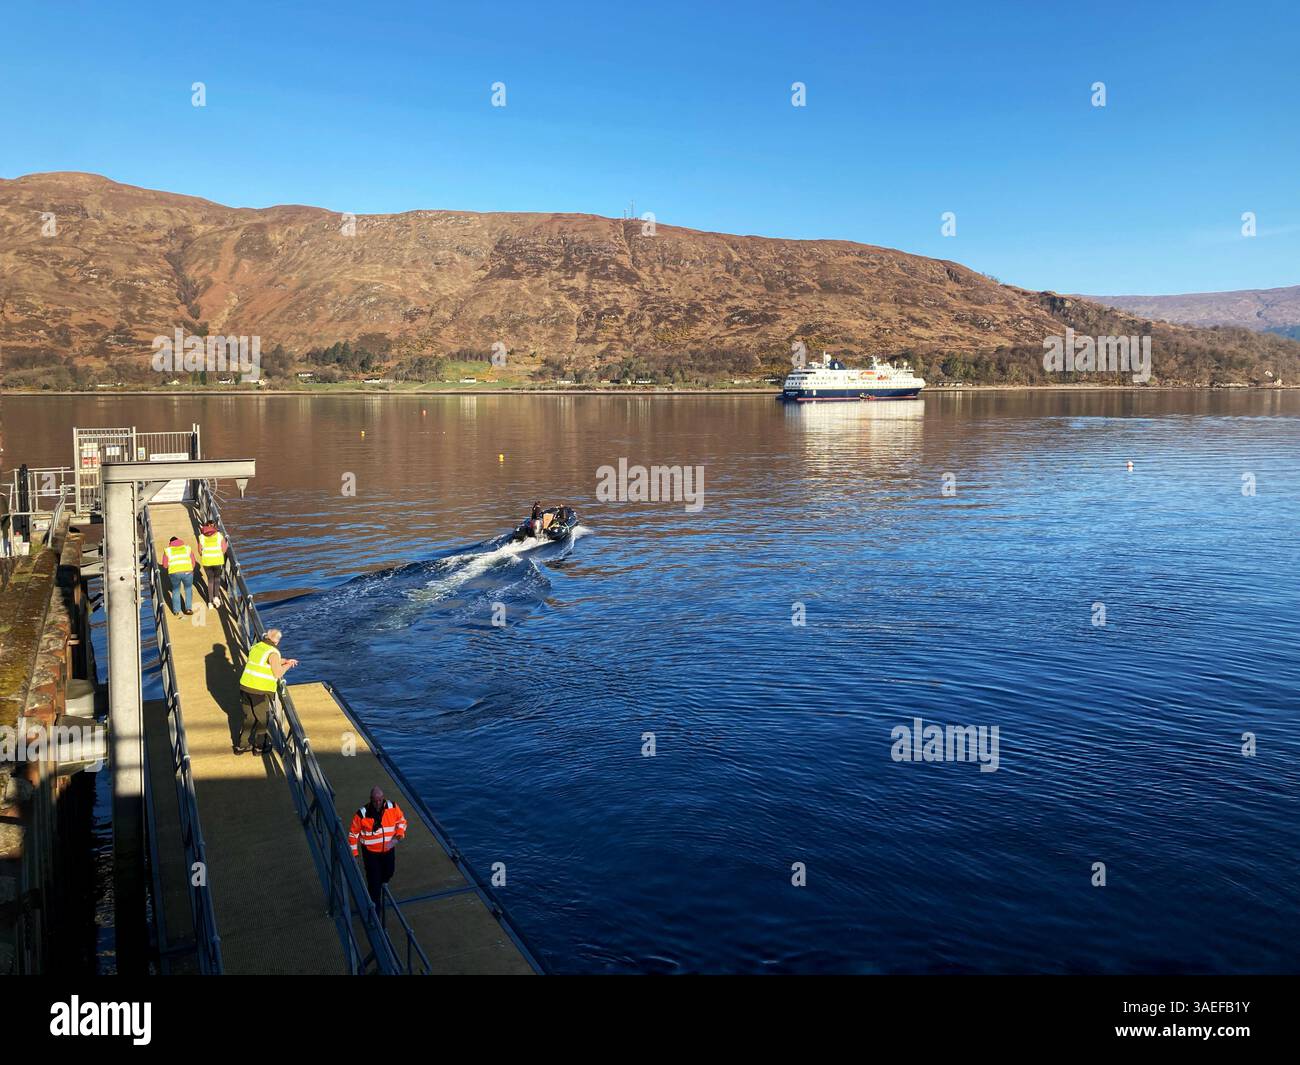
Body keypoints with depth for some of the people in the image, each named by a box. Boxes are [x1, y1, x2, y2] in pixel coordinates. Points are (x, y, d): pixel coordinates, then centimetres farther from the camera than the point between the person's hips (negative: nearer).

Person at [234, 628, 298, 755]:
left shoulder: (256, 647, 8)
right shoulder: (273, 653, -15)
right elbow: (278, 674, -13)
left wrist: (285, 661, 23)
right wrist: (287, 666, 4)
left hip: (245, 686, 7)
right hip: (260, 691, -7)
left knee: (249, 717, 21)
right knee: (262, 719, 13)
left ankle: (241, 745, 29)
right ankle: (259, 747, 25)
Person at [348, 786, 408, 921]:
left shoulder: (393, 807, -15)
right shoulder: (362, 814, -22)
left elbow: (402, 821, 2)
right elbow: (353, 835, -11)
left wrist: (397, 837, -14)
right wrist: (353, 855, -10)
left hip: (388, 850, 4)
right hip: (371, 853, -4)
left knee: (387, 875, 23)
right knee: (374, 883, -2)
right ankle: (376, 912, 11)